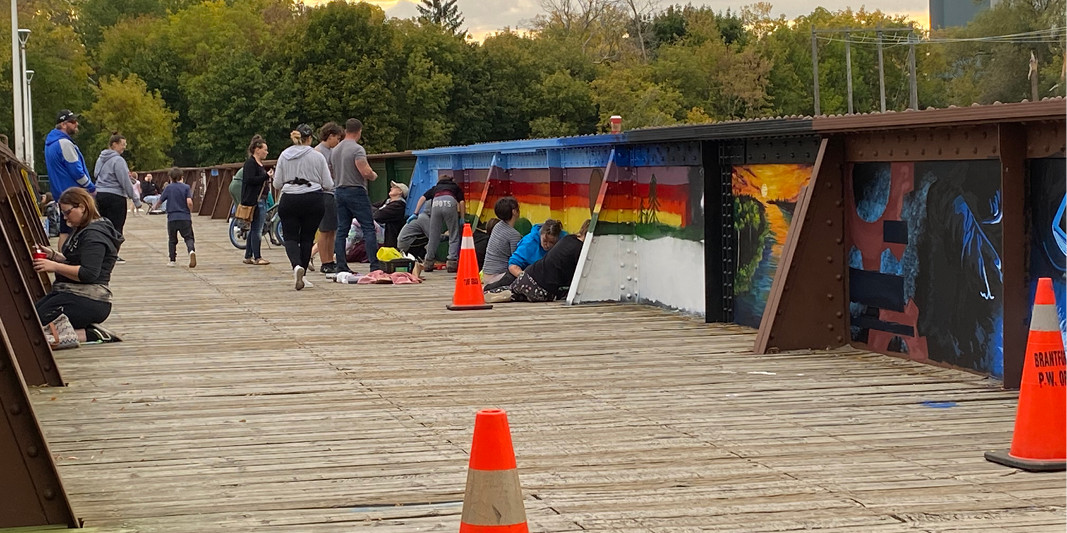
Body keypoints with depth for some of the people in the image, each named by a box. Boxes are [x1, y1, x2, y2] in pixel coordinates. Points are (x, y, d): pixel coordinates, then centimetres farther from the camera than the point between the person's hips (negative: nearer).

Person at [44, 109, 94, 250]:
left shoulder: (50, 143, 15)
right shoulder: (64, 143, -17)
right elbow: (76, 171, -17)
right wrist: (91, 188, -5)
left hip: (61, 194, 9)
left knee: (64, 232, 11)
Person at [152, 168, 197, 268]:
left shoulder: (168, 188, 2)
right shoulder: (186, 187, 0)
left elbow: (160, 200, 10)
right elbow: (189, 202, -11)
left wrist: (154, 207, 31)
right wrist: (190, 212, 6)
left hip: (172, 217, 1)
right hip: (185, 217, -1)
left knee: (172, 240, 14)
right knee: (188, 237, 0)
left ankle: (173, 260, 13)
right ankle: (191, 250, -30)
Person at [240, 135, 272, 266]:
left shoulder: (260, 164, 19)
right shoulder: (250, 163, -11)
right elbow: (250, 180, -22)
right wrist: (266, 176, -18)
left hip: (261, 200, 10)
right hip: (255, 200, -10)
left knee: (253, 229, 12)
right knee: (257, 229, -7)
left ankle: (248, 257, 17)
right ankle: (257, 257, -4)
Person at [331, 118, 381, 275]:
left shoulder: (335, 150, 13)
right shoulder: (357, 150, -12)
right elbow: (365, 172, -20)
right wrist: (374, 175, 1)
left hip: (339, 191, 7)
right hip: (356, 190, -7)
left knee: (342, 230, 7)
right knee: (369, 228, -4)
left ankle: (341, 267, 4)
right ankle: (375, 265, -9)